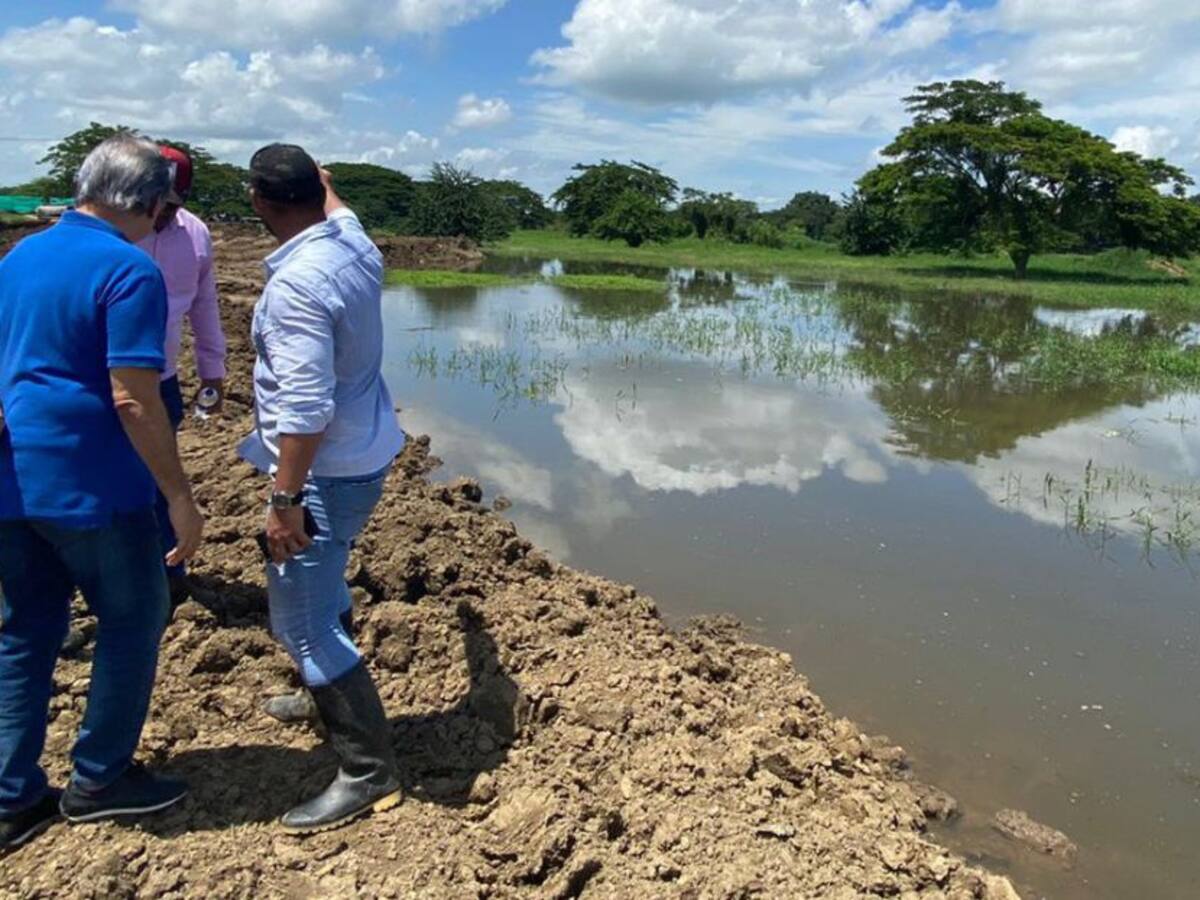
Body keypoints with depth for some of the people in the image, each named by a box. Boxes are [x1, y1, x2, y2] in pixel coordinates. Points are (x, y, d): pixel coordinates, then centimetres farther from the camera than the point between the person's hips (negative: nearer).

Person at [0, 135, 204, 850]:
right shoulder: (131, 271, -15)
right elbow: (133, 400, -21)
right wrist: (180, 496, -16)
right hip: (92, 488, -8)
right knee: (132, 622, 10)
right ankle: (99, 778, 23)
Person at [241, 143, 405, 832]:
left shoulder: (297, 282, -26)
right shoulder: (354, 242, 0)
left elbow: (304, 405, -29)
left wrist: (285, 500, -24)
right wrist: (323, 182, 45)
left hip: (326, 470, -10)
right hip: (364, 453, 10)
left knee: (304, 619, -4)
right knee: (319, 586, 27)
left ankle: (370, 774, 3)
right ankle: (332, 697, 47)